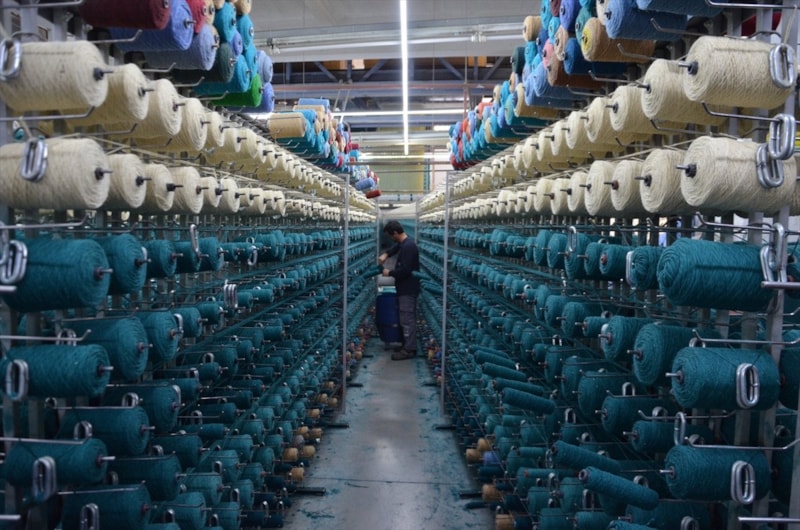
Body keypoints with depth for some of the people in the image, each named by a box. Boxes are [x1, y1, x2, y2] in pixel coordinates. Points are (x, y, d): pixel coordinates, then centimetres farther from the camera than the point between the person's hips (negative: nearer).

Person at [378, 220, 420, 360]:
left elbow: (404, 270, -27)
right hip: (406, 288, 11)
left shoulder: (408, 247, -23)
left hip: (407, 289, -11)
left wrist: (389, 273, -12)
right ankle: (409, 345, 25)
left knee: (407, 319, -5)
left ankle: (409, 349, 0)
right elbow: (395, 248, 32)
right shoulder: (404, 242, 10)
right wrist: (385, 254, 14)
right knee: (408, 318, 16)